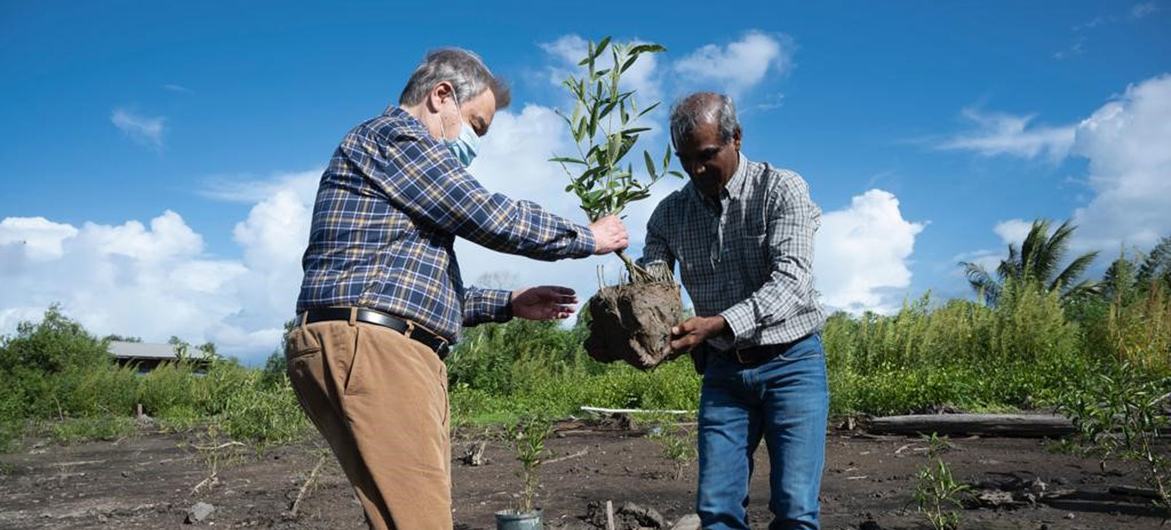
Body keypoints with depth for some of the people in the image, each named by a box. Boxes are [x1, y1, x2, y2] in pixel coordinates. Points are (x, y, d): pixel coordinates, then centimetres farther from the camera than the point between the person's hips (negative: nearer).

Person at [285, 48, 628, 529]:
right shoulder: (395, 133, 0)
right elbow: (489, 217, -6)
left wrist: (508, 304, 25)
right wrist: (587, 238, 7)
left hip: (388, 351, 10)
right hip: (369, 347, -10)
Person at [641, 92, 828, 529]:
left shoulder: (781, 190, -10)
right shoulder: (669, 214, 2)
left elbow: (790, 281, -22)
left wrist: (717, 324, -36)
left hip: (790, 362, -3)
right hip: (723, 370, 4)